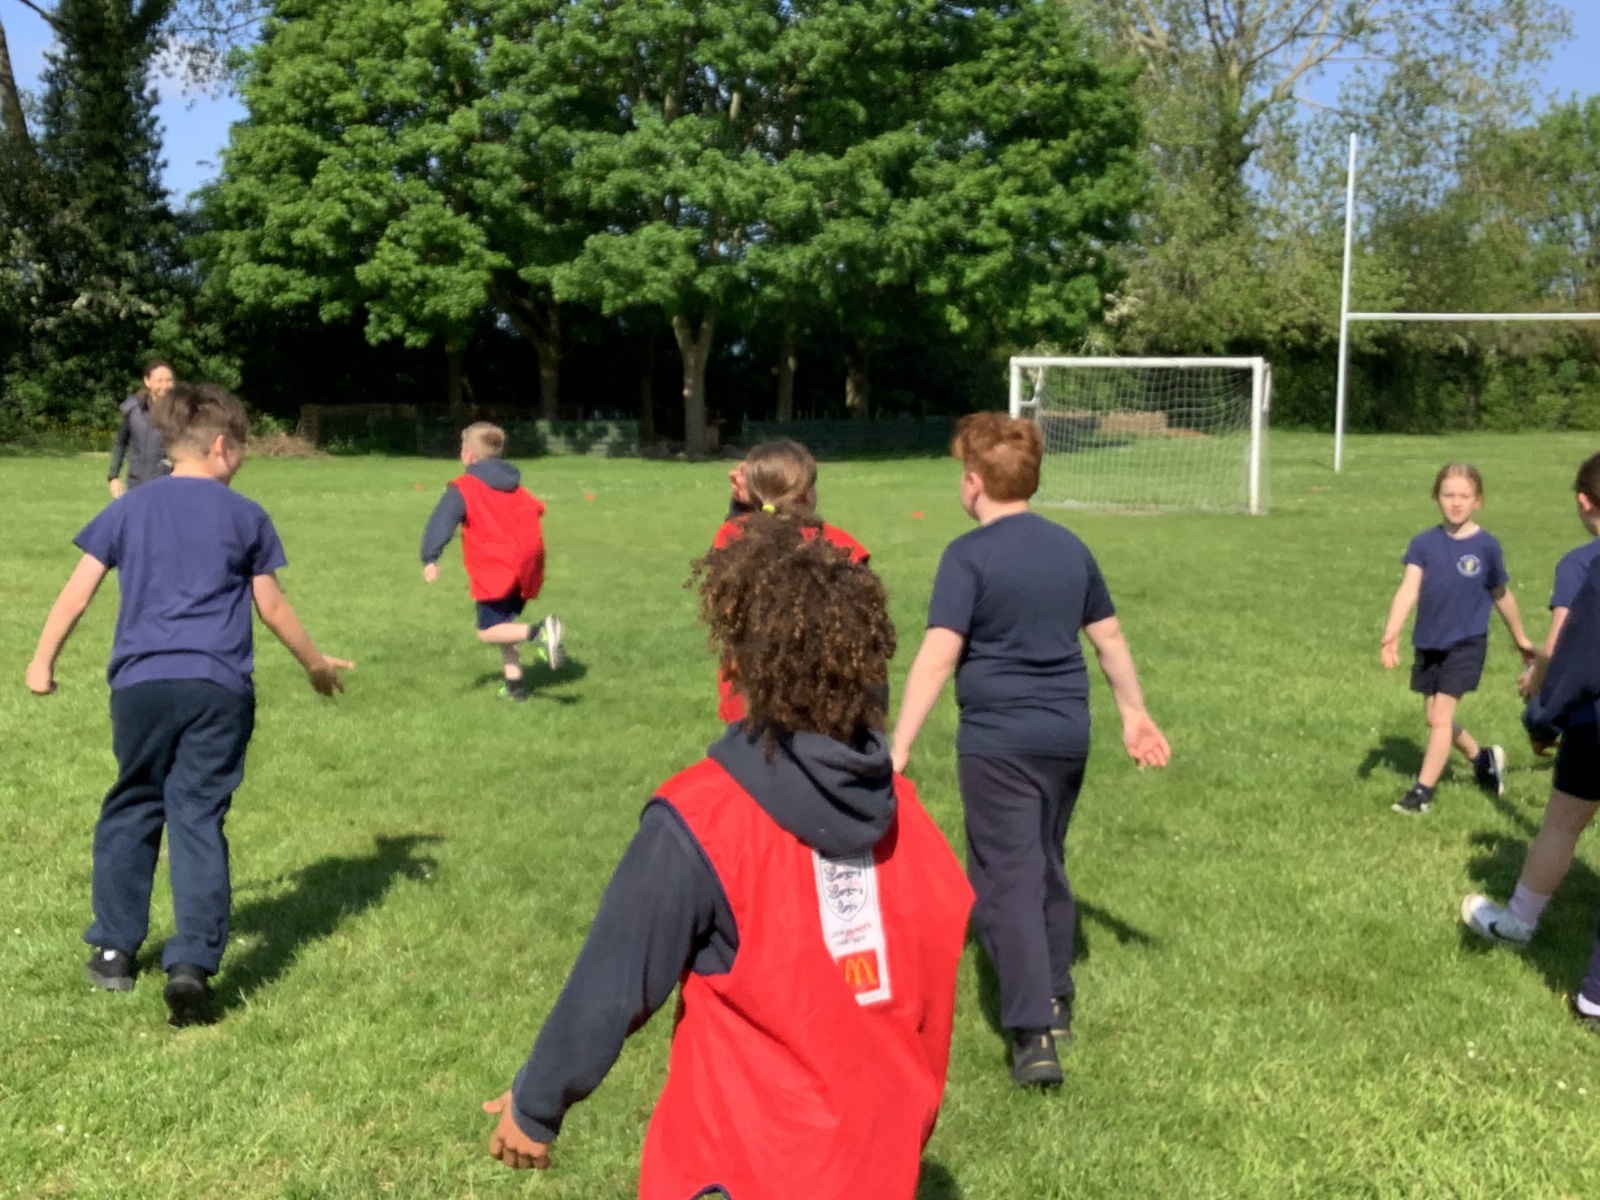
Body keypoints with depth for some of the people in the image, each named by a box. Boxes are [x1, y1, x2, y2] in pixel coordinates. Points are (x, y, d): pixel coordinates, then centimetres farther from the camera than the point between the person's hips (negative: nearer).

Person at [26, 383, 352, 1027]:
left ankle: (114, 949, 23)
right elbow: (271, 606, 9)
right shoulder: (245, 516, 6)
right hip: (219, 687, -2)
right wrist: (315, 663, 22)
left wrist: (43, 659, 17)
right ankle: (192, 963, -10)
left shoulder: (130, 506, 9)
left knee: (132, 809, 17)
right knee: (198, 818, -1)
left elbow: (78, 590, 7)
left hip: (141, 682, 2)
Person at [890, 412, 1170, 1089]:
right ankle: (1055, 999, 35)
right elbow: (1109, 636, 16)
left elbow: (938, 655, -20)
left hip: (997, 742, -6)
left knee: (1007, 879, -2)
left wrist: (898, 750, -21)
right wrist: (1135, 714, 27)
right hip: (1067, 735, 6)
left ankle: (1034, 1036, -8)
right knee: (1047, 865, 22)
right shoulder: (1070, 547, 8)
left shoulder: (969, 555, -12)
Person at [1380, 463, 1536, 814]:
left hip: (1466, 643, -4)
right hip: (1428, 643, 4)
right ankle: (1483, 758, 39)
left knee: (1441, 716, -10)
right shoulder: (1425, 543, -4)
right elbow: (1408, 589, -15)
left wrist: (1520, 638, 17)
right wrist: (1391, 635, -28)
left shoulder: (1486, 545, -8)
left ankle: (1422, 791, -1)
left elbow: (1501, 596, 6)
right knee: (1435, 718, 14)